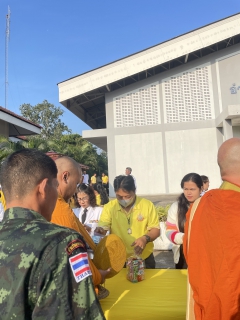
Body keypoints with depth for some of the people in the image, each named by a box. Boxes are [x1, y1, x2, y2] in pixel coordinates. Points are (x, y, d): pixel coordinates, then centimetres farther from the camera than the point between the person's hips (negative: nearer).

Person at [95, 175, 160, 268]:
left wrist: (145, 238, -24)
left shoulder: (147, 205, -10)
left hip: (144, 258, 0)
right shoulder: (109, 207, -8)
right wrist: (100, 230, -32)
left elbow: (155, 230, -5)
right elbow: (102, 228, -10)